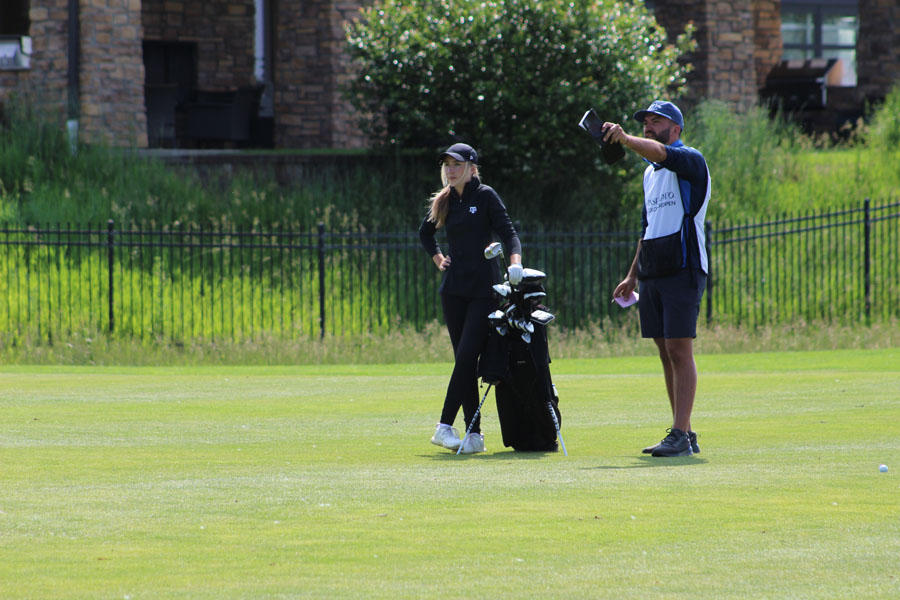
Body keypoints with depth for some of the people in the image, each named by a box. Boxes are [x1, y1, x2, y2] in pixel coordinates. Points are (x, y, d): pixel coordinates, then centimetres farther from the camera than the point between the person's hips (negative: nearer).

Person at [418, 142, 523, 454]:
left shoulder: (485, 196, -3)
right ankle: (474, 434, 4)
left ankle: (445, 426, -12)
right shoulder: (443, 202, 12)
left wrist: (515, 262, -28)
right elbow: (425, 232, 30)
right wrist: (437, 257, 15)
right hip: (454, 289, 5)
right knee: (465, 361, 3)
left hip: (484, 290, -5)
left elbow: (507, 231, -11)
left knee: (466, 356, -13)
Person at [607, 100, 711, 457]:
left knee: (679, 349, -12)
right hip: (652, 273, 8)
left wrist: (625, 140, -42)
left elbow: (659, 152, -27)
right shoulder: (650, 172, 20)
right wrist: (633, 275, 22)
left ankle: (680, 436, -15)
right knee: (666, 353, 7)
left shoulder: (690, 161, -5)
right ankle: (683, 435, 10)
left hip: (683, 269, -8)